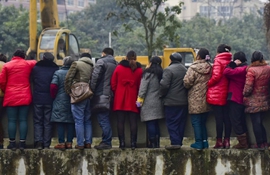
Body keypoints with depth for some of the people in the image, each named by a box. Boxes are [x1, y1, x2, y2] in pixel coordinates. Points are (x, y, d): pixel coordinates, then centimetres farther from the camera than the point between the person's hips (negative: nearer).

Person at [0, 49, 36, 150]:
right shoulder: (28, 64, 5)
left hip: (11, 97, -1)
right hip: (25, 97, 1)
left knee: (12, 121, 2)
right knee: (23, 120, 2)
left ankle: (12, 143, 1)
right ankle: (22, 143, -1)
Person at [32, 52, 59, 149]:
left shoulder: (35, 68, -1)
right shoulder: (55, 69, -2)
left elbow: (32, 80, 8)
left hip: (38, 99, 0)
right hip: (49, 100, 0)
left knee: (37, 121, 7)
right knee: (48, 122, 6)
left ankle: (38, 142, -8)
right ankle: (46, 144, 3)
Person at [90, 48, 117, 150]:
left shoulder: (101, 62, -5)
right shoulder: (115, 64, 14)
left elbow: (95, 77, -12)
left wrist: (92, 90, -5)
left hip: (101, 95, -7)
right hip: (110, 95, 7)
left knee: (103, 120, -8)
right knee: (106, 120, 13)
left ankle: (106, 142, -11)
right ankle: (107, 142, 14)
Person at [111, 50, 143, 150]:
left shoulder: (119, 68, 0)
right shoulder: (139, 70, -1)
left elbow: (113, 84, 1)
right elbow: (140, 86, -1)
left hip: (120, 100, 0)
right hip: (133, 100, 0)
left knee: (120, 121, 3)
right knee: (133, 122, 3)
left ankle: (122, 142, -1)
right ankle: (133, 143, -1)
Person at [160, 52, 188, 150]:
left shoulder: (169, 70, -12)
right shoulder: (185, 70, 10)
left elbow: (164, 85, -18)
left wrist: (162, 95, -2)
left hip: (171, 102, -6)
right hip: (183, 102, 7)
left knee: (172, 123, -3)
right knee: (181, 123, 12)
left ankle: (175, 142, -11)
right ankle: (179, 142, 15)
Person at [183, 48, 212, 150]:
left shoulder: (193, 68, -13)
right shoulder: (210, 68, 3)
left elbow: (187, 82, -14)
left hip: (195, 100, -6)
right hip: (206, 100, 6)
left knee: (196, 122, 1)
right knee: (202, 122, 16)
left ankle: (199, 143, -1)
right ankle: (205, 142, 16)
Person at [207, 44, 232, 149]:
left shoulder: (218, 60, -9)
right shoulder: (230, 62, 7)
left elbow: (216, 76, -19)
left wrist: (208, 84, -6)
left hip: (217, 94, -5)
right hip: (227, 94, 5)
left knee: (218, 118, -3)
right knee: (227, 117, 8)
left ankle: (219, 141, 0)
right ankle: (227, 141, 10)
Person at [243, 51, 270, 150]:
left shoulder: (251, 70, -18)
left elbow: (248, 87, -19)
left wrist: (244, 94, -1)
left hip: (254, 102, -6)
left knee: (256, 123, 3)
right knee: (260, 122, 17)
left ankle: (260, 144, 7)